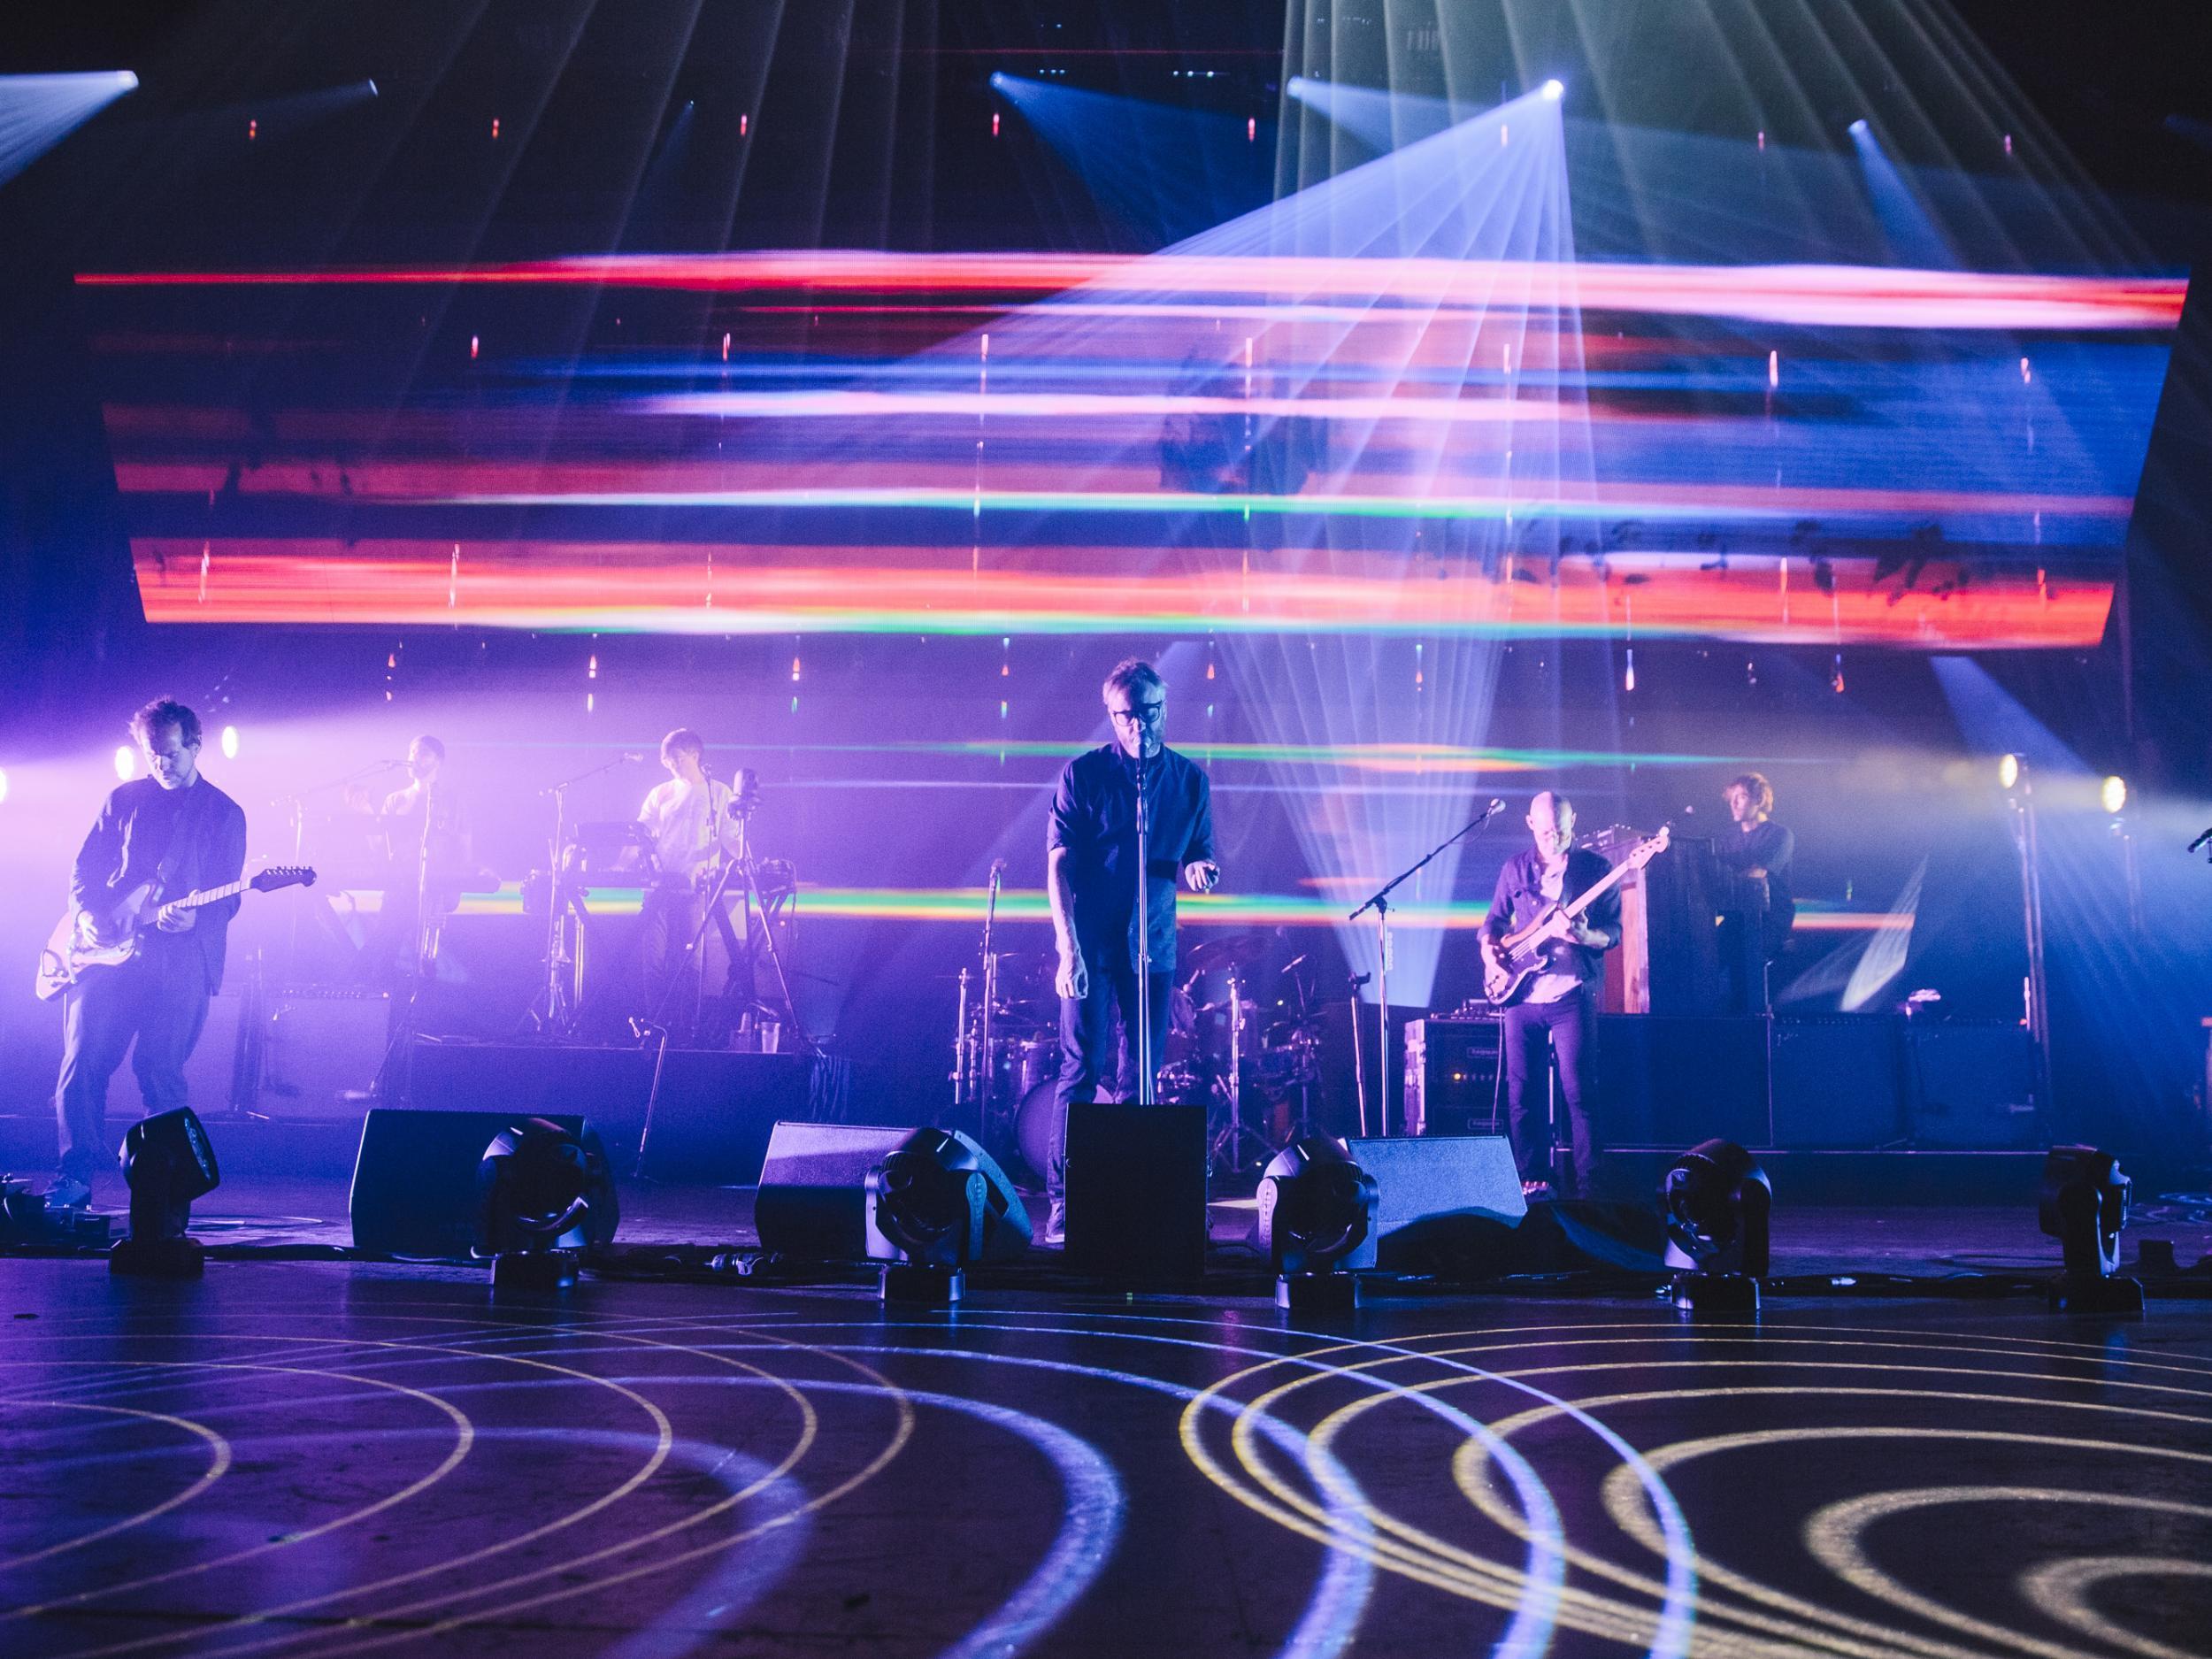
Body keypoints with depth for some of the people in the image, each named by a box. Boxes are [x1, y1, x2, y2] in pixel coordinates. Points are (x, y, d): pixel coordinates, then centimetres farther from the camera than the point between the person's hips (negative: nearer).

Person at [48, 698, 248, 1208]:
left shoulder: (224, 814, 8)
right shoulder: (124, 799, 14)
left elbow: (228, 898, 3)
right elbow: (84, 869, 15)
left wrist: (194, 918, -18)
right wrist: (90, 915, -4)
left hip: (180, 957, -2)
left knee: (160, 1072, -4)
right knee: (83, 1061, -7)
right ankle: (76, 1174, -1)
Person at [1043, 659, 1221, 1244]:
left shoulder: (1189, 780, 7)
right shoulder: (1082, 775, -3)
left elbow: (1201, 854, 15)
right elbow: (1058, 864, -6)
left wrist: (1200, 867, -10)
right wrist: (1069, 946, -15)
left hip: (1153, 944, 3)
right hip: (1090, 943, -3)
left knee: (1141, 1076, 6)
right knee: (1081, 1069, -6)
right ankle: (1062, 1203, -2)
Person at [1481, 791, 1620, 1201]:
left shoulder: (1595, 868, 1)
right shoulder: (1515, 868, 10)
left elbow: (1613, 932, -1)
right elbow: (1494, 919, 18)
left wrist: (1585, 936, -21)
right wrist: (1489, 946, -3)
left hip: (1571, 995, -4)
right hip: (1521, 995, 4)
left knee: (1577, 1093, -7)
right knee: (1520, 1092, 5)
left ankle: (1588, 1186, -1)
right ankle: (1534, 1181, 14)